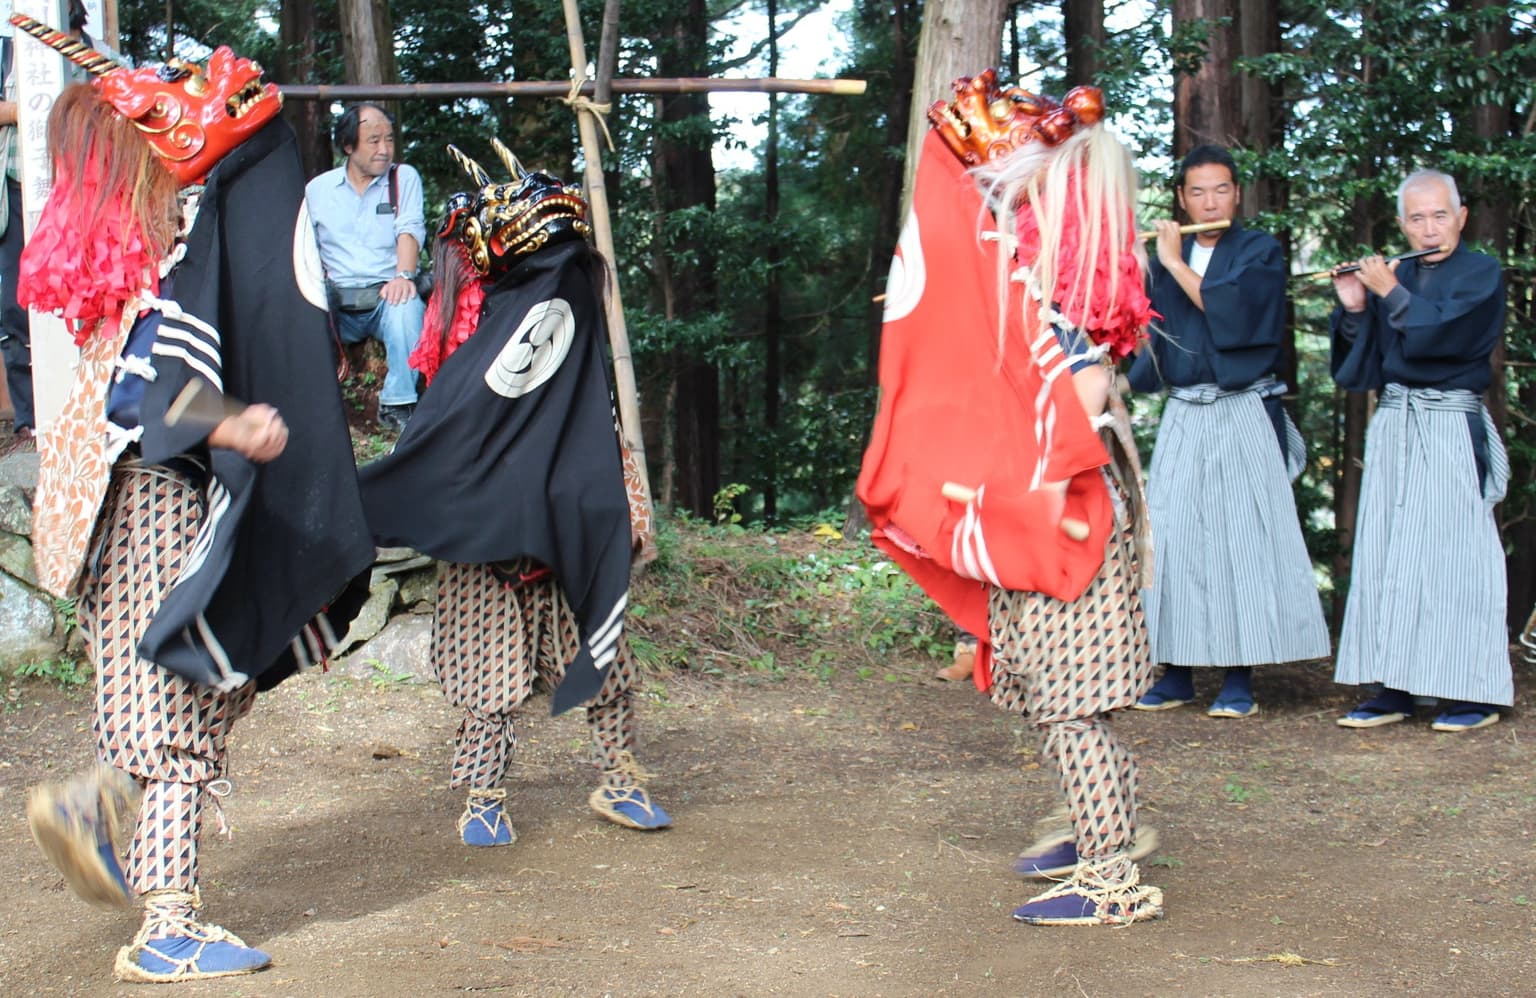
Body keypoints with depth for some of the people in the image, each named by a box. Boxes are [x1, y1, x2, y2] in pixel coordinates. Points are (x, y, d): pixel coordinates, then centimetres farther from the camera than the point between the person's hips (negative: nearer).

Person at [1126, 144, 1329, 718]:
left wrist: (1175, 262, -11)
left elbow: (1228, 310, -16)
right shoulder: (1167, 256, 13)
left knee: (1241, 537, -6)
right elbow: (1151, 337, 12)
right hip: (1182, 416, 4)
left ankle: (1239, 679, -2)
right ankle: (1177, 674, 6)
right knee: (1172, 537, -1)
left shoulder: (1261, 252, 1)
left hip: (1242, 416, -4)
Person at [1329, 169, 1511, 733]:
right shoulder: (1390, 277, 13)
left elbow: (1441, 333, -18)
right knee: (1384, 558, 2)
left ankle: (1474, 693, 0)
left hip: (1450, 431, -5)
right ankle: (1394, 689, 7)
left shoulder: (1482, 275, 0)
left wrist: (1391, 294, -8)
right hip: (1393, 427, 5)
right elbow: (1363, 367, 11)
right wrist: (1355, 310, -3)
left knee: (1453, 555, -6)